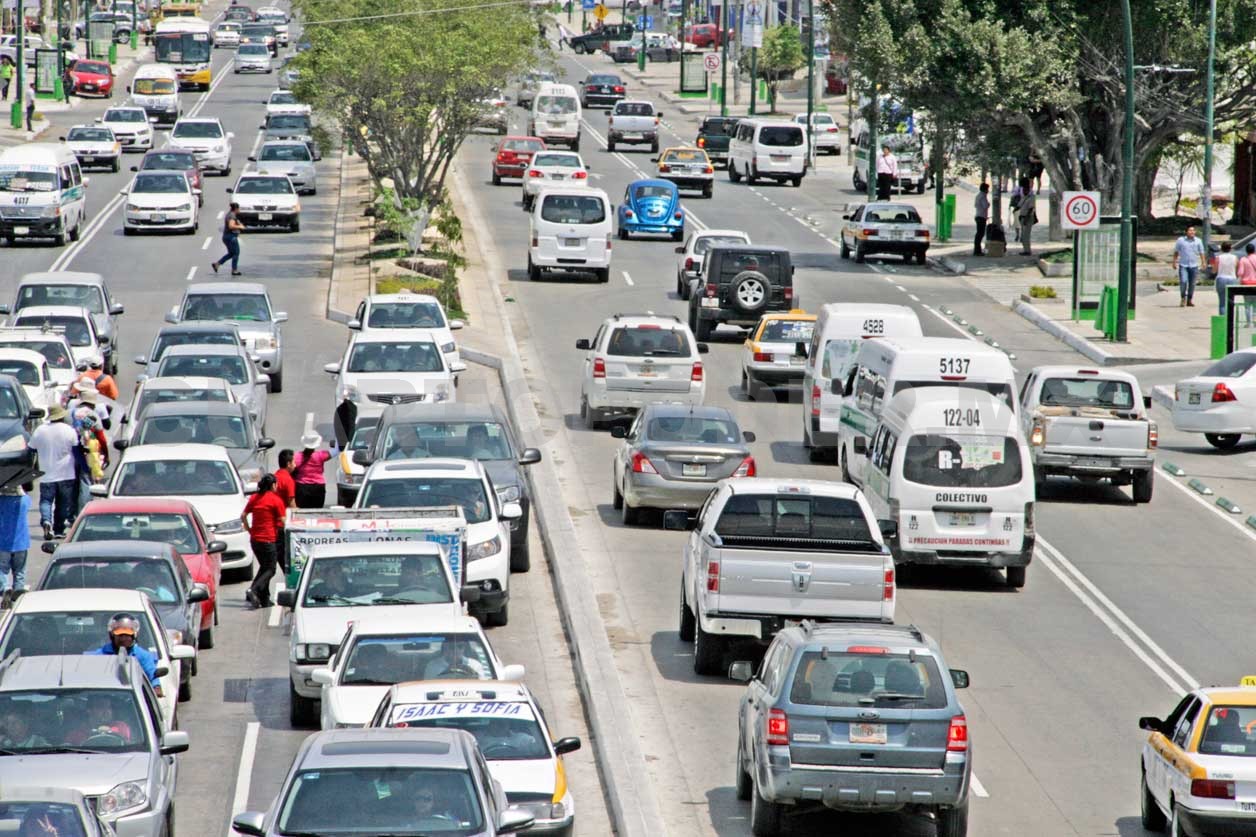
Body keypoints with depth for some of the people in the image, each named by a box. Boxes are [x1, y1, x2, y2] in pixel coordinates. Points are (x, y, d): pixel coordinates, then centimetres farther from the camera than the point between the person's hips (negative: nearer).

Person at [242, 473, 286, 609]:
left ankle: (264, 599, 14)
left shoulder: (254, 498, 8)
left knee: (264, 567, 19)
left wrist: (249, 529, 15)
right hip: (268, 539, -6)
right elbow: (282, 521, -10)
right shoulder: (276, 500, -9)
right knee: (270, 570, 0)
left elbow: (243, 516, 7)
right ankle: (253, 591, -21)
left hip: (254, 539, 6)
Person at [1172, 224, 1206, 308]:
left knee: (1192, 284, 5)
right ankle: (1183, 298, 1)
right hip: (1183, 265, -2)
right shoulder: (1181, 240, 2)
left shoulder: (1198, 241, 6)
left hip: (1194, 266, 2)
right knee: (1183, 281, -16)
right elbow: (1176, 252, 9)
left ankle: (1190, 300, 16)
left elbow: (1201, 253, 7)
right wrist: (1174, 262, 4)